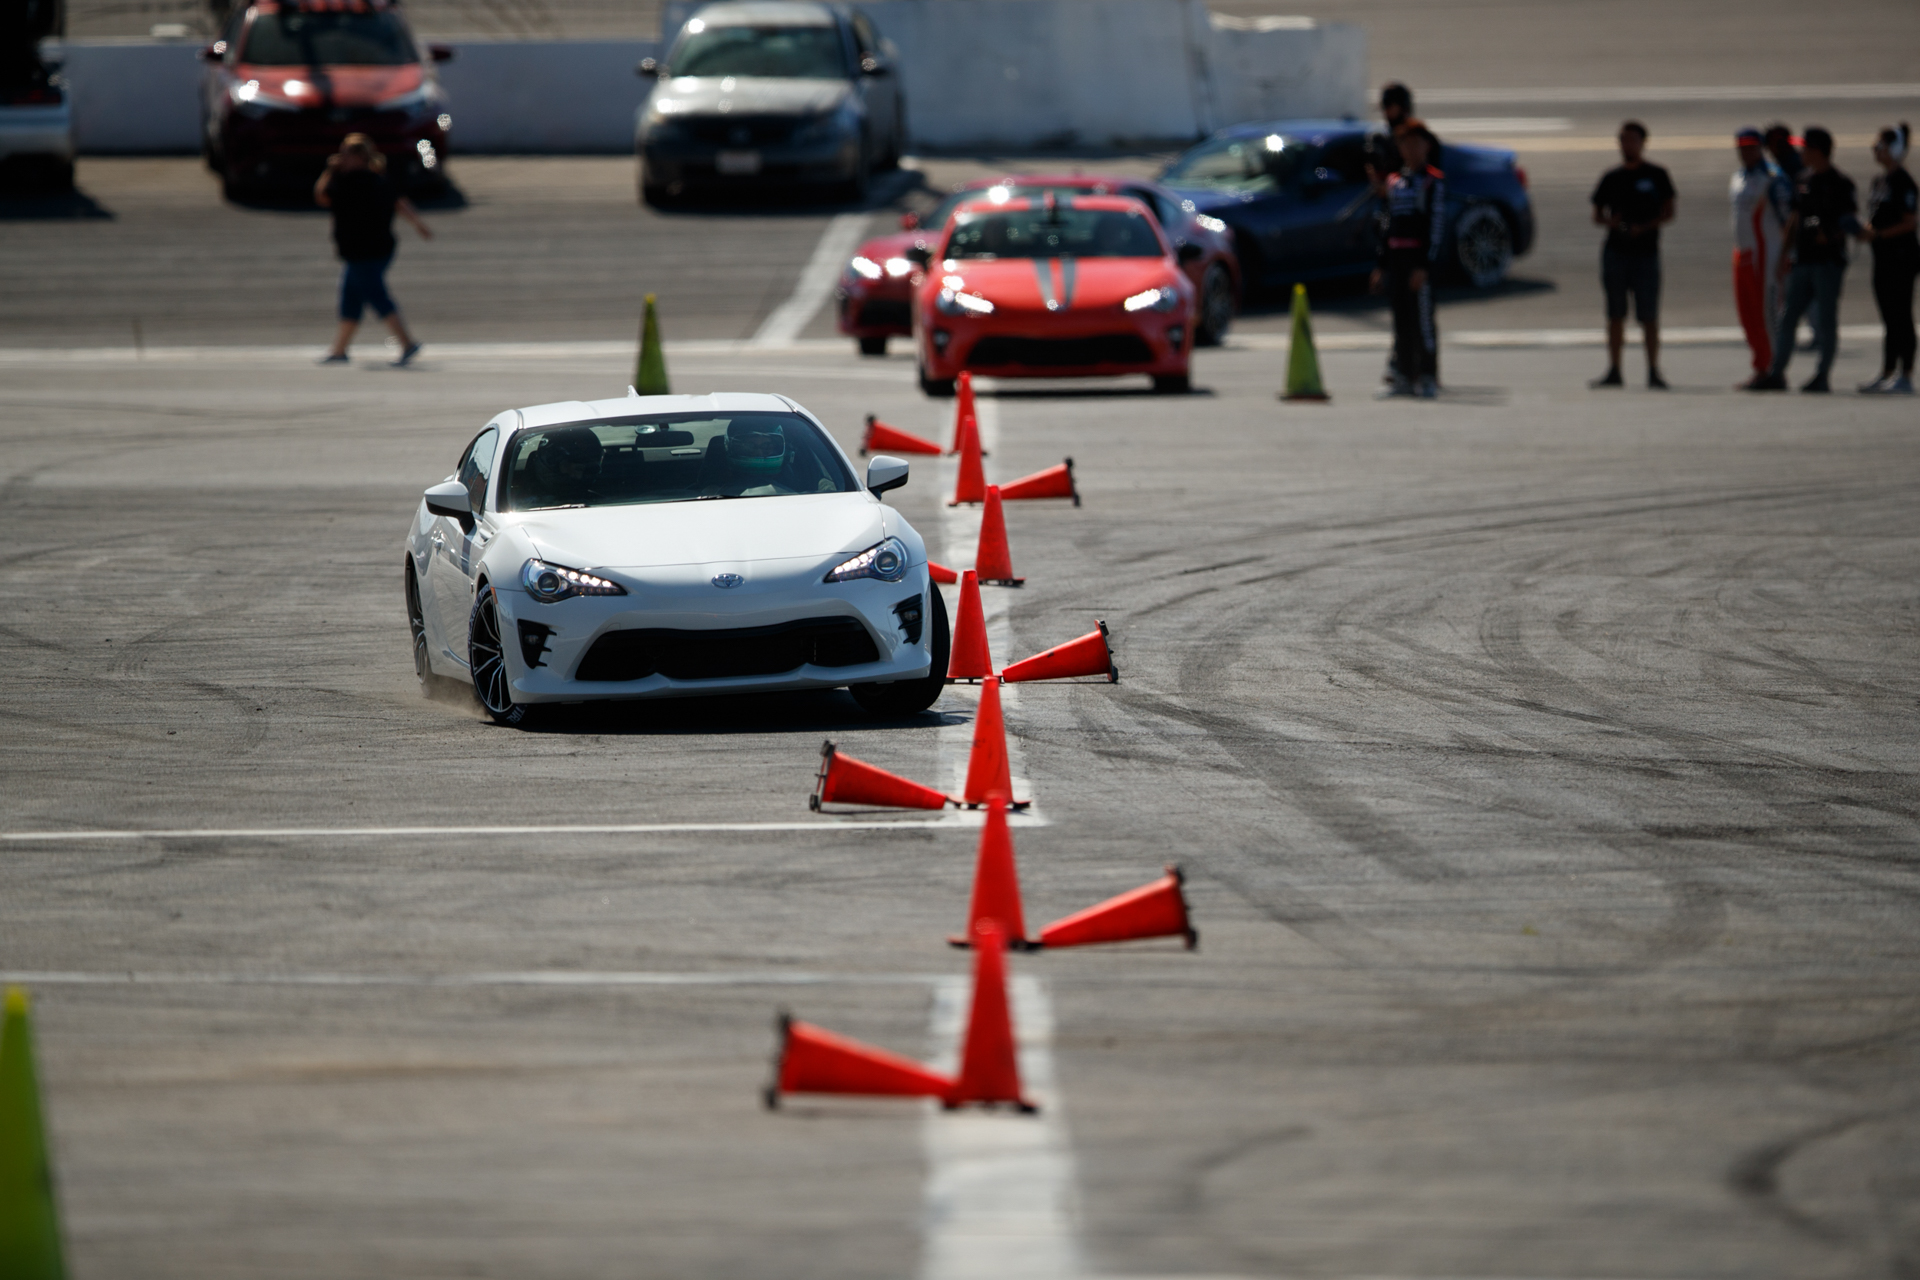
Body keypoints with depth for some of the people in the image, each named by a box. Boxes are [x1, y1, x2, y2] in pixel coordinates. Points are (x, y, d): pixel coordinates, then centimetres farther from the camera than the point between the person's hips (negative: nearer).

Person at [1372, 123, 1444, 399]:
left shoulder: (1434, 182, -5)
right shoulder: (1394, 182, 16)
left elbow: (1437, 224, -11)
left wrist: (1424, 267, -18)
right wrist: (1382, 265, 14)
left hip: (1420, 258, -7)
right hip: (1396, 257, 7)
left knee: (1422, 319, -7)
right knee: (1401, 320, 7)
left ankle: (1428, 379, -4)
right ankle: (1404, 378, 11)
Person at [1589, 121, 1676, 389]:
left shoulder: (1656, 176, 3)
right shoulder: (1611, 177, 11)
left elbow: (1668, 213, 0)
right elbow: (1597, 214, 13)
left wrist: (1644, 228, -15)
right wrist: (1609, 221, -10)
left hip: (1646, 253, -3)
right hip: (1615, 251, 3)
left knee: (1648, 315, -5)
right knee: (1615, 314, 5)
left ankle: (1653, 372, -1)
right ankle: (1614, 371, 9)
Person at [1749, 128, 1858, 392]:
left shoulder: (1840, 184, -5)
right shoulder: (1803, 179, 14)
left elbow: (1850, 224, -6)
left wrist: (1831, 236, -24)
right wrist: (1784, 254, 17)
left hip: (1829, 260, -6)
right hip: (1803, 261, 6)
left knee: (1826, 321, -2)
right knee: (1787, 318, 4)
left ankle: (1822, 377, 4)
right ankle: (1776, 374, 7)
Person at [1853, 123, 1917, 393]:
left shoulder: (1903, 182, -12)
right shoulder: (1879, 181, 16)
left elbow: (1911, 221, -17)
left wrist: (1877, 234, -20)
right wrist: (1865, 231, 1)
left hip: (1902, 255, -9)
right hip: (1884, 257, 9)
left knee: (1901, 318, -7)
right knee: (1890, 319, 11)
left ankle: (1905, 377, -6)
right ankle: (1887, 374, 14)